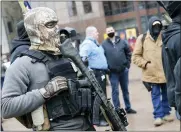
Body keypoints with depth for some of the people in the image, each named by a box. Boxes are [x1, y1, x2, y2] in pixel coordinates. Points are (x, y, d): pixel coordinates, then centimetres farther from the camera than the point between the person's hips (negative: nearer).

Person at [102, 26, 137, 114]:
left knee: (125, 90, 13)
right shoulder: (104, 44, -3)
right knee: (115, 91, 1)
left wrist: (127, 64, 1)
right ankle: (117, 109, 9)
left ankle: (128, 108, 24)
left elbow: (128, 53, 9)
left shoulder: (122, 42, 4)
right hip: (112, 72, -3)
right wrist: (106, 68, -10)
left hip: (123, 70, 3)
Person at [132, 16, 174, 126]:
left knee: (166, 94, 12)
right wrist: (145, 63, -11)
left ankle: (166, 113, 25)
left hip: (165, 73, 2)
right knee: (156, 95, 3)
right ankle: (158, 116, 8)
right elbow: (136, 56, 1)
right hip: (151, 74, -2)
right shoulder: (142, 39, -1)